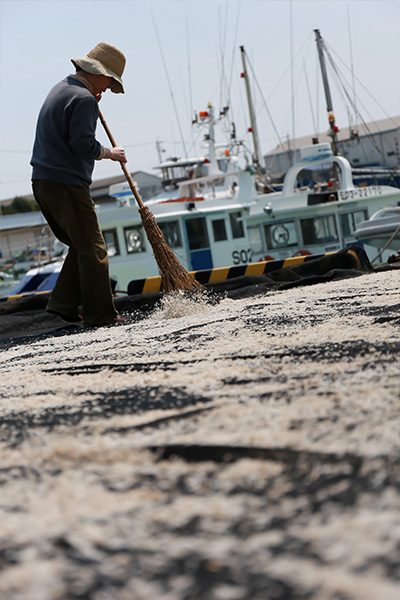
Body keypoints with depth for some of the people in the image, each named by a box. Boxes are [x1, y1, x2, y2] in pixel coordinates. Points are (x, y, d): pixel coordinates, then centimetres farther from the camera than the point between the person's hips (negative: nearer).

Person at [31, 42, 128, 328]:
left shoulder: (62, 88, 18)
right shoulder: (84, 99, -13)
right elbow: (83, 145, -20)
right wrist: (109, 153, -2)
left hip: (43, 182, 10)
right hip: (67, 184, -10)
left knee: (80, 246, 18)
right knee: (93, 250, -4)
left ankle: (64, 303, 13)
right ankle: (101, 315, -4)